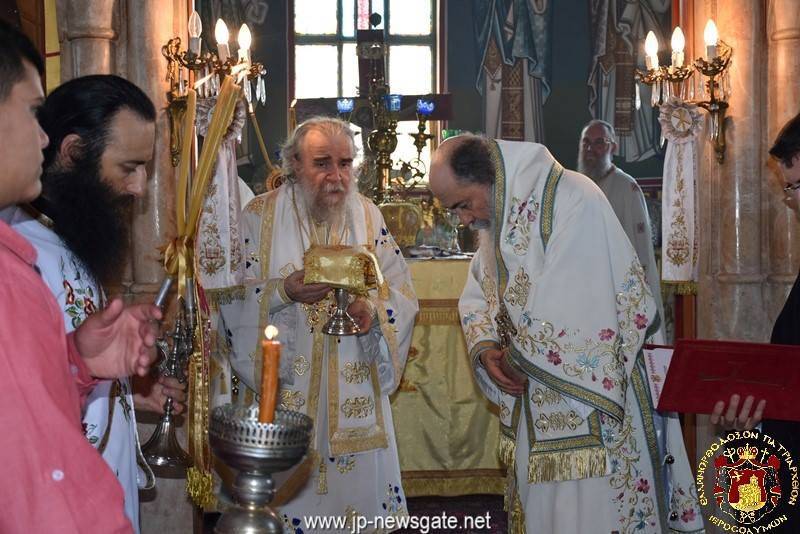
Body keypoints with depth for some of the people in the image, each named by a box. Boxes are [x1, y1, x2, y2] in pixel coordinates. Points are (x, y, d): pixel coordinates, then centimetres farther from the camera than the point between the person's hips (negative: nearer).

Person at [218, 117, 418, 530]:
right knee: (290, 493, 6)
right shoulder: (260, 216, -4)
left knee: (358, 483, 10)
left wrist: (372, 309, -19)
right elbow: (234, 297, -5)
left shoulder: (367, 217, 2)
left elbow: (403, 296, 2)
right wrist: (283, 291, -22)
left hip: (355, 395, 2)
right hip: (284, 388, -2)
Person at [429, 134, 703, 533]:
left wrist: (518, 356, -11)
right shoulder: (498, 218, 9)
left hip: (594, 393, -8)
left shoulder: (573, 200, -19)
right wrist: (486, 348, -3)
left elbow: (569, 306, -24)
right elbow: (477, 295, 17)